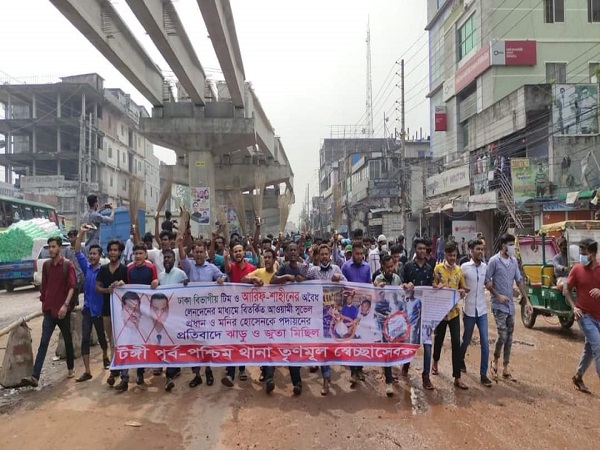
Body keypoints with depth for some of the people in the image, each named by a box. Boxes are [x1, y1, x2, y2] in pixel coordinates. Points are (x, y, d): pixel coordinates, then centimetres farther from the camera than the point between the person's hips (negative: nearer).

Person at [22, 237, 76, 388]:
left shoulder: (68, 264, -7)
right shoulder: (46, 265, 8)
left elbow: (72, 286, -14)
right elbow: (44, 286, 14)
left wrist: (66, 305, -24)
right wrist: (43, 303, 12)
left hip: (63, 310, -3)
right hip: (49, 310, 3)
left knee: (67, 340, 10)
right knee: (43, 343, -3)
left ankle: (71, 369, 26)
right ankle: (35, 377, -7)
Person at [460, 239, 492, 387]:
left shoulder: (486, 267, 2)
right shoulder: (464, 267, -8)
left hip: (482, 310, 2)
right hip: (469, 310, -2)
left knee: (485, 343, -2)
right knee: (466, 340, 13)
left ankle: (483, 374, 7)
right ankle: (460, 360, 41)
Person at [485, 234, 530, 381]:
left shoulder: (514, 261, 6)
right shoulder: (494, 261, -11)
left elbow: (519, 281, 11)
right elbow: (486, 281, -9)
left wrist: (526, 299, 7)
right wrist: (498, 296, -14)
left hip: (510, 304, 6)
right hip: (499, 305, -6)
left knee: (509, 336, 8)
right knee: (502, 335, -9)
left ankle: (506, 367, 18)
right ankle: (495, 361, 15)